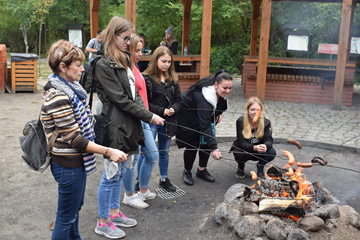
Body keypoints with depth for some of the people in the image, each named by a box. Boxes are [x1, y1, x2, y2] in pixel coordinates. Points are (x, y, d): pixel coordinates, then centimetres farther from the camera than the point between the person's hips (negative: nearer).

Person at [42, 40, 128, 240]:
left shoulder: (70, 88, 5)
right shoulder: (57, 97, -25)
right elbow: (74, 138, -24)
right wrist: (108, 152, -24)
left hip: (77, 160, 10)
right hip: (68, 164, -10)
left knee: (76, 206, 26)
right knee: (67, 216, 7)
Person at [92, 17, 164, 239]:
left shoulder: (124, 60, 14)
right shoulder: (103, 65, -15)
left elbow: (134, 93, 14)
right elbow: (121, 100, -17)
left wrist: (146, 113, -2)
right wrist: (149, 117, -13)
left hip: (128, 124, 9)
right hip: (115, 126, -9)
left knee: (120, 171, 19)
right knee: (112, 175, 3)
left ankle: (114, 212, 35)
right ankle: (103, 222, 19)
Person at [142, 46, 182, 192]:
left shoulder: (172, 79, 6)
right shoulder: (146, 79, -12)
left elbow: (178, 99, 9)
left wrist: (173, 109, -12)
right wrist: (162, 111, -18)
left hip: (168, 122, 5)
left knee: (164, 152, 18)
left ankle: (164, 179, 34)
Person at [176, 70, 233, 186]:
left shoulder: (220, 93, -17)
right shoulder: (204, 98, -41)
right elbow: (205, 126, -44)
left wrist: (219, 113, 0)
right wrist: (214, 148, -48)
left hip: (204, 115, 8)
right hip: (188, 117, -7)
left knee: (207, 141, 2)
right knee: (193, 144, -6)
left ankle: (202, 170, 19)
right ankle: (187, 172, 17)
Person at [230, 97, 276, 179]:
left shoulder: (266, 122, -14)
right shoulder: (241, 121, -21)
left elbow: (269, 140, -20)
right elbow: (241, 142, -26)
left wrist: (265, 146, -46)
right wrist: (254, 148, -46)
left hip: (259, 151, 2)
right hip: (243, 149, -2)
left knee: (272, 152, -28)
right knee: (240, 154, -36)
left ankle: (260, 166, 7)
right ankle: (241, 166, 4)